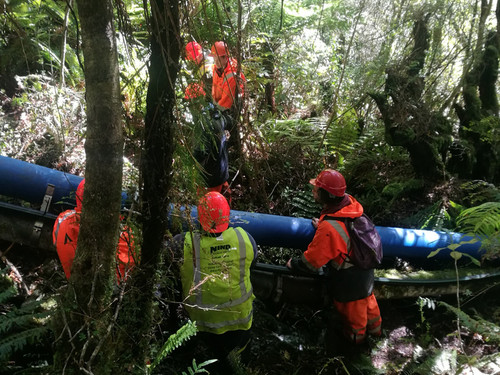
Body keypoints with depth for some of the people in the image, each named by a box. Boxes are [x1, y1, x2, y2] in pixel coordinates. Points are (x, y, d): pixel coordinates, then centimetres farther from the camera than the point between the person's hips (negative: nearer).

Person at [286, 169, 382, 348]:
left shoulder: (328, 229, -40)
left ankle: (355, 335, 54)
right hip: (365, 267, 7)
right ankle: (374, 326, 60)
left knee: (351, 309, 24)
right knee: (367, 297, 33)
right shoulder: (350, 202, -18)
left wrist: (293, 264, -7)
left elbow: (311, 262, -25)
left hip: (349, 279, -7)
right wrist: (323, 225, 10)